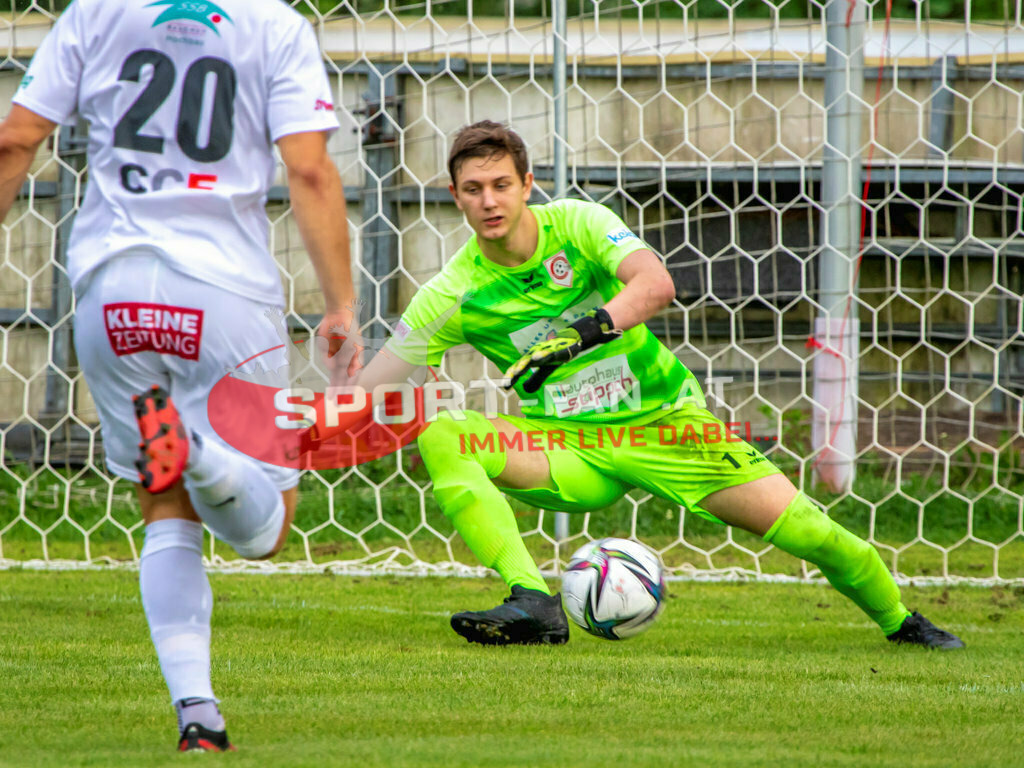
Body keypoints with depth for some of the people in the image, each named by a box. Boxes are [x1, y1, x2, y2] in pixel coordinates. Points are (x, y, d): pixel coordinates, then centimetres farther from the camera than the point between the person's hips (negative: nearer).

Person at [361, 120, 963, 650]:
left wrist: (580, 333, -45)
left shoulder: (576, 223, -11)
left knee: (803, 528, -11)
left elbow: (656, 284, -29)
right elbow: (372, 387, -5)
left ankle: (900, 620, 19)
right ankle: (535, 604, -34)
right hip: (569, 445, 1)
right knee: (437, 435, -25)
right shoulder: (454, 294, -7)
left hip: (664, 418, -1)